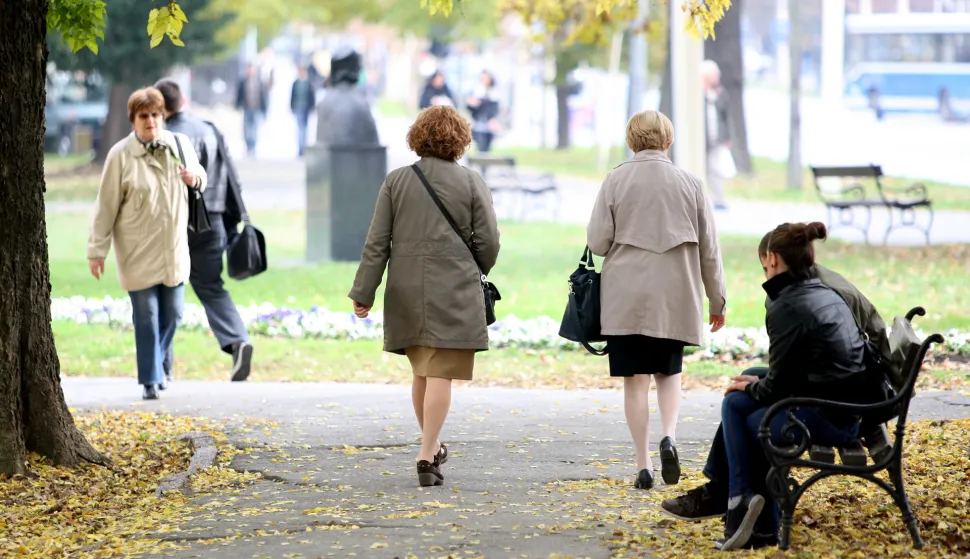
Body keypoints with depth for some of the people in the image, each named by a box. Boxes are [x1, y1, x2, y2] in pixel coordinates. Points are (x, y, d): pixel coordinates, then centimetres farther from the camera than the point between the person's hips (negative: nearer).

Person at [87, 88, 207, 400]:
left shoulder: (180, 144, 1)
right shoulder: (120, 155, -11)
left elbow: (202, 177, 19)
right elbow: (106, 206, -7)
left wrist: (195, 178, -7)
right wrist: (97, 250, -6)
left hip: (174, 250, 4)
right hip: (138, 254, -4)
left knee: (172, 315, 10)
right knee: (146, 317, -3)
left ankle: (158, 366, 31)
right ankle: (150, 379, 5)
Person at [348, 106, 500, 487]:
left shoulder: (396, 181, 4)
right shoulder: (471, 183, -3)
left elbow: (377, 242, 2)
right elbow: (488, 242, -2)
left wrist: (364, 293, 4)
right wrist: (475, 271, 18)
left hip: (407, 290, 4)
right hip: (454, 290, -3)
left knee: (421, 372, 17)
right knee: (440, 374, -5)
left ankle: (432, 448, 30)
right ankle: (427, 457, -11)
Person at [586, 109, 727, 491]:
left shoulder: (616, 181, -4)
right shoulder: (690, 184, 1)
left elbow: (597, 242, -4)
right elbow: (709, 248, 5)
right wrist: (718, 299, 14)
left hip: (626, 298, -1)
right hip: (674, 298, 1)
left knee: (635, 380, 4)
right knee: (669, 373, 17)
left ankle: (643, 466, 2)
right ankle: (669, 436, -8)